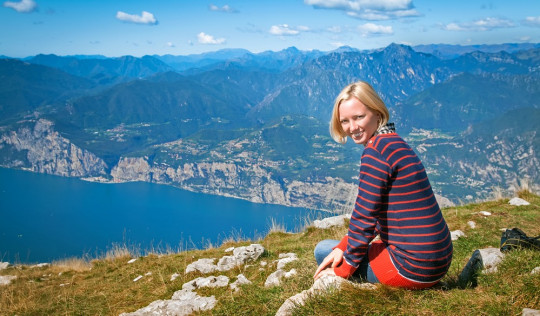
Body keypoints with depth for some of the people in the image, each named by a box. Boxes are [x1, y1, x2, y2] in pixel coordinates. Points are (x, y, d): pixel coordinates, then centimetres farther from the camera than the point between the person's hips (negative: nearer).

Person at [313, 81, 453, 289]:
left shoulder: (376, 150, -18)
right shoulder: (395, 143, 12)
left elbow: (364, 216, -16)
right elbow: (371, 212, 14)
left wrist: (343, 270, -6)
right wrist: (342, 247, 4)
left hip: (412, 267, -9)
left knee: (323, 250, 6)